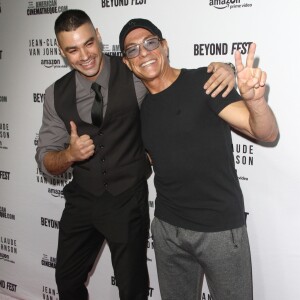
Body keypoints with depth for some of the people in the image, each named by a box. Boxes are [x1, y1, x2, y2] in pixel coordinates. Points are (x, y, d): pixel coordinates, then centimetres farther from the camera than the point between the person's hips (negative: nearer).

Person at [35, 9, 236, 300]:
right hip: (81, 200, 4)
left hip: (127, 201, -3)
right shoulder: (56, 94, -3)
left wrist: (222, 71, -29)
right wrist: (69, 155, -23)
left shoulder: (135, 75, -13)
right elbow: (45, 160, 0)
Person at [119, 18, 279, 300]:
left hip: (221, 227, -4)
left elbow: (267, 133, -19)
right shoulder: (140, 108, 5)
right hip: (167, 228, 5)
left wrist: (255, 99, -39)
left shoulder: (204, 82, -12)